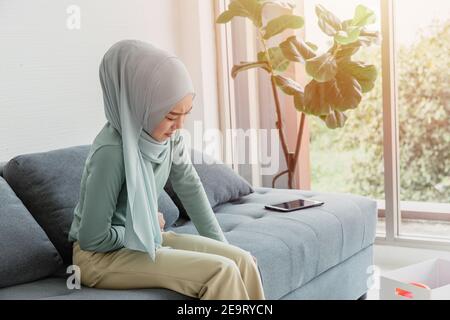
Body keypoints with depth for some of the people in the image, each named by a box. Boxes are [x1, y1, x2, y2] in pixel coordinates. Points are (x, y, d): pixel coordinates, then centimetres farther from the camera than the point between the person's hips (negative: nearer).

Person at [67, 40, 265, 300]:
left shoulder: (168, 134, -7)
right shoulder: (112, 151, -28)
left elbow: (191, 188, 6)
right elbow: (92, 239, -22)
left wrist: (221, 247, 2)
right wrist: (150, 228, -9)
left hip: (145, 237, 7)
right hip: (101, 255, -7)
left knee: (243, 262, -8)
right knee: (221, 273, -21)